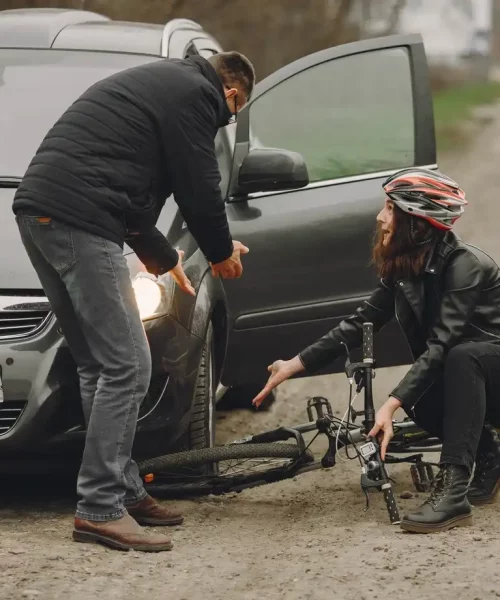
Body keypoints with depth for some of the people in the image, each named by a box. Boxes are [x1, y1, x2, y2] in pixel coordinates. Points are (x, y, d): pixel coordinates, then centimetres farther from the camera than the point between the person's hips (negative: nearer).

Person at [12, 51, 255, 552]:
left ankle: (124, 491, 19)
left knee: (99, 366, 15)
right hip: (79, 222, -10)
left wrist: (160, 255, 46)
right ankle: (100, 508, -8)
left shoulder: (157, 81, 30)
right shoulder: (196, 94, 0)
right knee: (126, 367, -8)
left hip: (37, 211, 10)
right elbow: (198, 187, -2)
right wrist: (222, 252, 17)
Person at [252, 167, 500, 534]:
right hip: (467, 379, 7)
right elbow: (362, 323, 1)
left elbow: (441, 346, -34)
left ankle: (454, 491, -40)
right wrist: (295, 365, -5)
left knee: (462, 357, -37)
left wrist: (391, 405, -42)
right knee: (416, 397, -23)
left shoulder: (464, 265, -26)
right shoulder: (404, 268, -2)